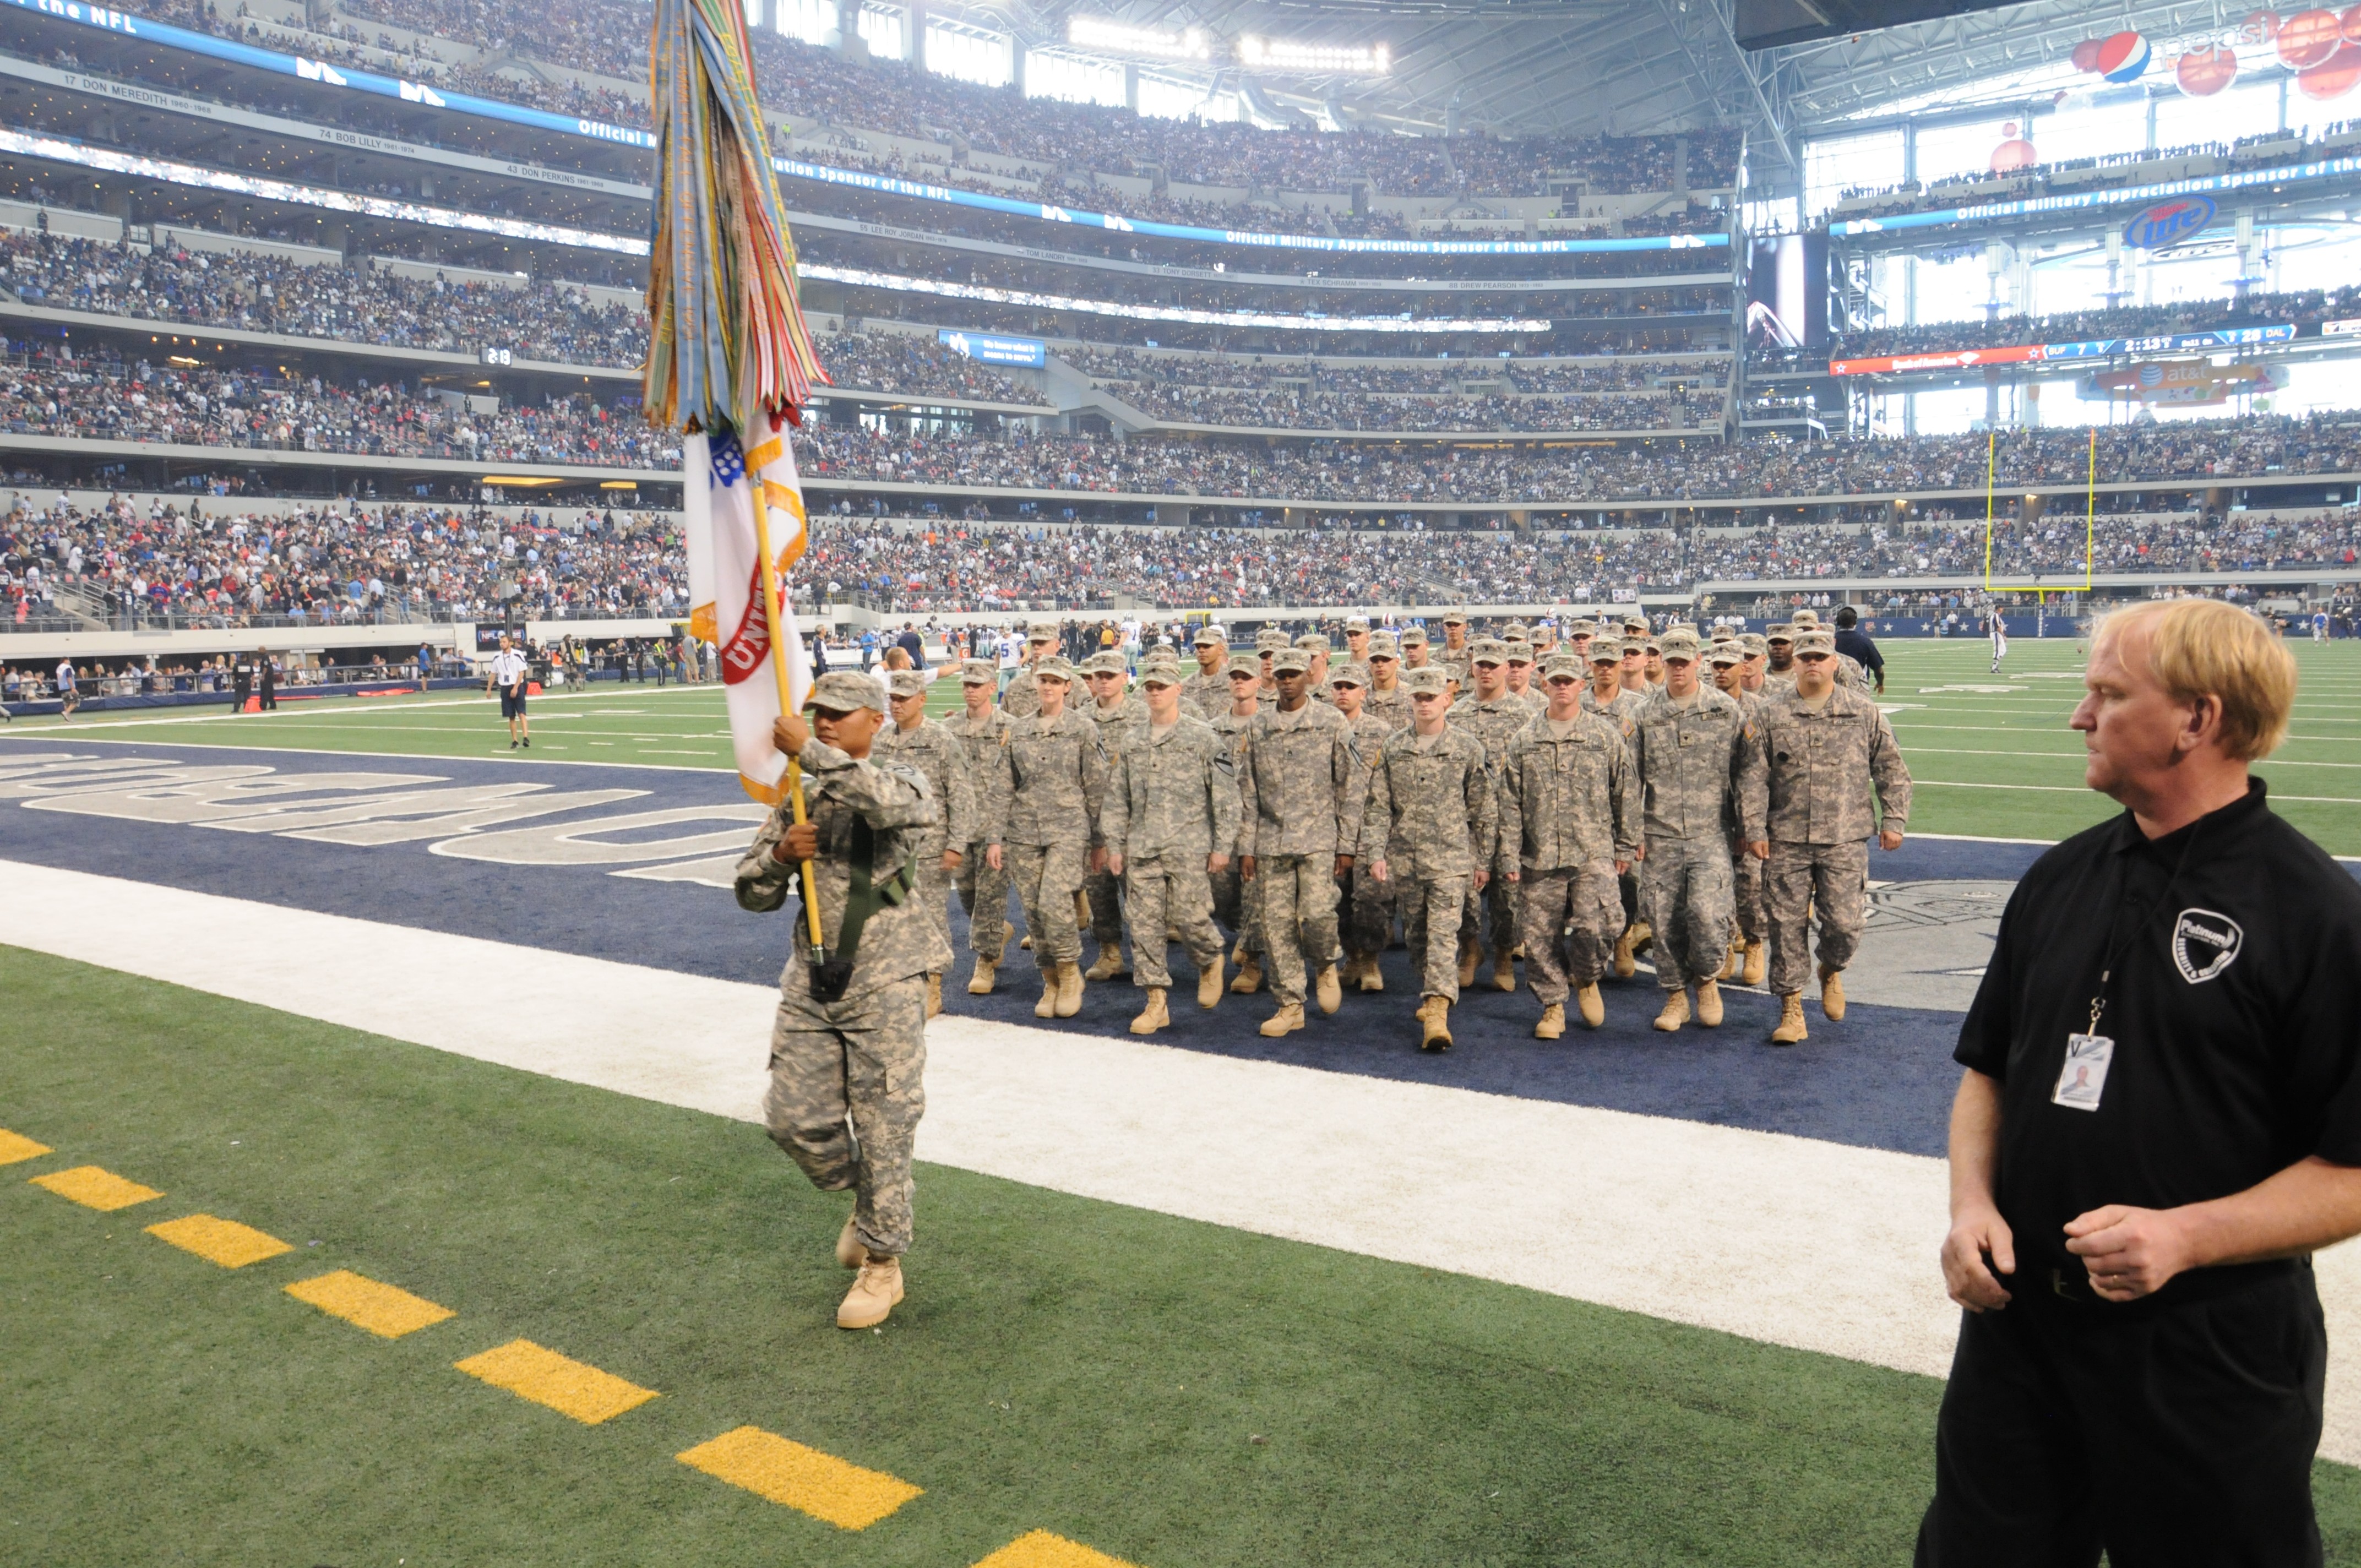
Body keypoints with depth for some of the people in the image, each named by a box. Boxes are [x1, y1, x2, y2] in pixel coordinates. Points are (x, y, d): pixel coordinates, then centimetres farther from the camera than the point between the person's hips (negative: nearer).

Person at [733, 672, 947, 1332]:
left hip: (885, 983, -5)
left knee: (883, 1125, 1)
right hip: (812, 981, 5)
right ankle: (865, 1200, 35)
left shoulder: (901, 783, -5)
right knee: (793, 1117, 7)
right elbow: (753, 895, 9)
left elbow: (894, 803, -33)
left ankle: (882, 1263, 18)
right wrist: (781, 856, -12)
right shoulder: (796, 800, 9)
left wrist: (809, 751, -30)